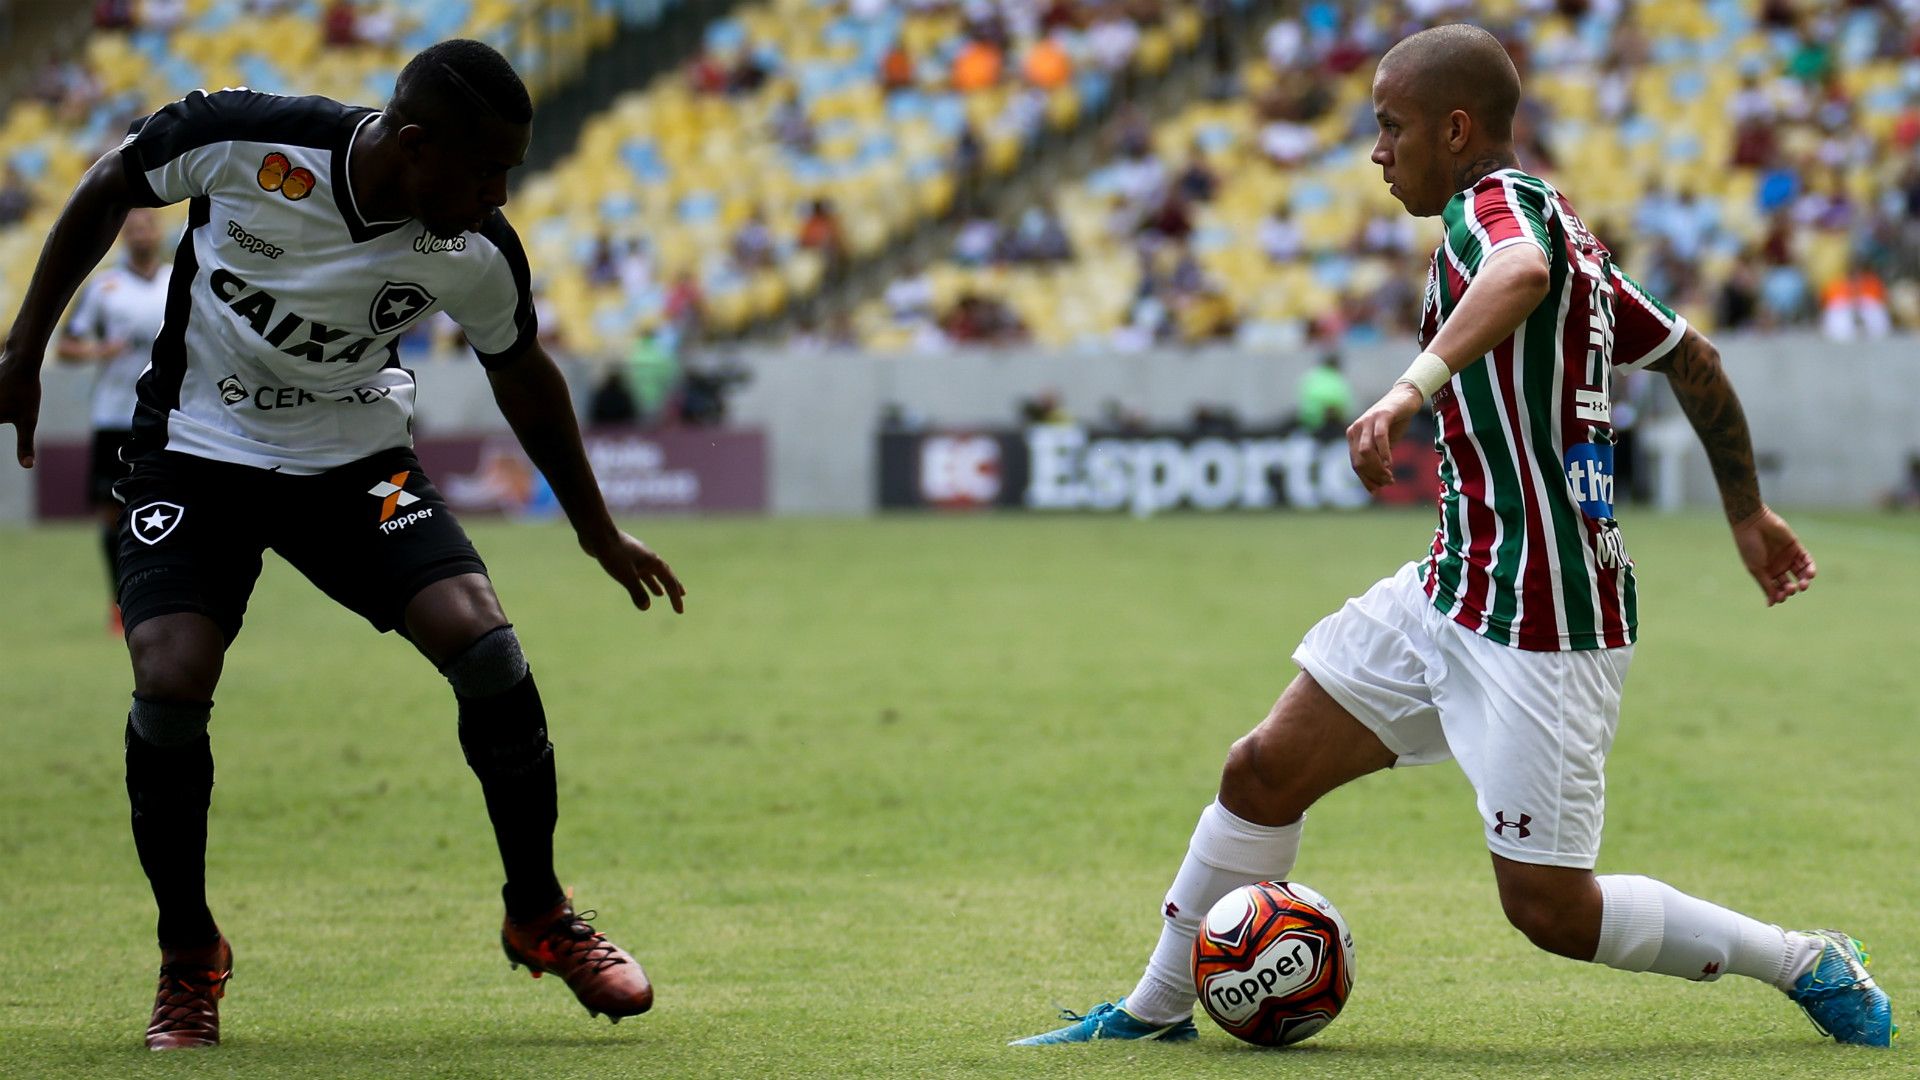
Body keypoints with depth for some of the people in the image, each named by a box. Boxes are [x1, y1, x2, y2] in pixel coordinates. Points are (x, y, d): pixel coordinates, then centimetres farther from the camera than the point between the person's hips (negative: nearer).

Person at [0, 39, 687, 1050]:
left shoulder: (478, 253, -17)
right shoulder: (244, 138, -25)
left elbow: (522, 373, 5)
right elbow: (105, 192, -5)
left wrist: (601, 535, 15)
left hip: (355, 454, 2)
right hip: (197, 445, -2)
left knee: (484, 643, -17)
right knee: (170, 682, -21)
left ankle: (539, 915, 5)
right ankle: (188, 955, 3)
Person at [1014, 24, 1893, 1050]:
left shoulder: (1497, 203, -13)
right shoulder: (1554, 228, 16)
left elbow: (1521, 275, -39)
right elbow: (1691, 358, 23)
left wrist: (1414, 387, -51)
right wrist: (1749, 516, 31)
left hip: (1538, 620, -10)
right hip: (1454, 588, 10)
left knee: (1548, 907, -7)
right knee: (1264, 771, 9)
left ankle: (1808, 963, 9)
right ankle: (1158, 1007, 21)